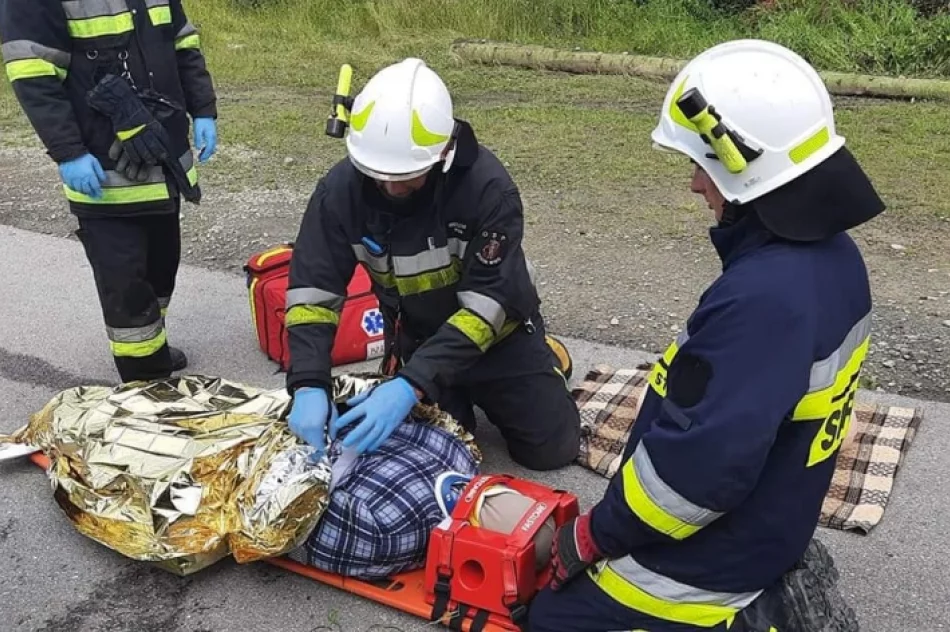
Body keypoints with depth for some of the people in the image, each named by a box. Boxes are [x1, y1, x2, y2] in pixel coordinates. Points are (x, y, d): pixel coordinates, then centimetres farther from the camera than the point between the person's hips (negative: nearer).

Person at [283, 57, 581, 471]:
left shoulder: (487, 186, -32)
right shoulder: (342, 188, -22)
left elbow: (487, 305, -34)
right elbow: (312, 290, -19)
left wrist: (411, 384, -44)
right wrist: (308, 385, -33)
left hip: (495, 330, -2)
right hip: (417, 337, 3)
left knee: (552, 447, 0)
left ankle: (538, 359, 28)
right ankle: (461, 394, 28)